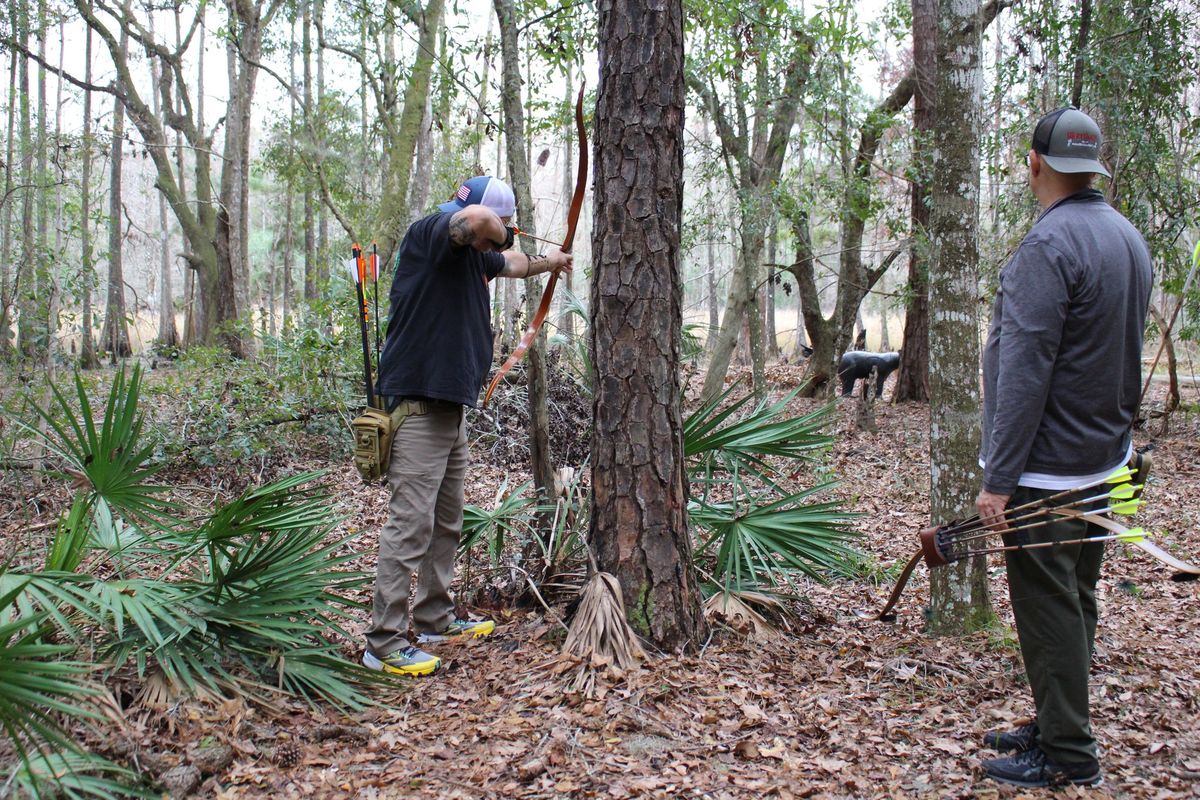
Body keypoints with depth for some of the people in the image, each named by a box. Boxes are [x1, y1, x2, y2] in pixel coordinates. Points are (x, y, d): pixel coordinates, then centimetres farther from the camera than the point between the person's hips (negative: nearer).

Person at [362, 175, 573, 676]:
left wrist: (546, 262, 55)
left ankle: (433, 620, 30)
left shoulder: (475, 254, 15)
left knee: (447, 522, 18)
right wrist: (499, 234, -12)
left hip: (451, 407, 10)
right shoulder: (427, 234, -12)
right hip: (418, 406, -10)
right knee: (410, 524, -10)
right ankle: (384, 643, -5)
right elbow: (476, 218, -34)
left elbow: (509, 264, 38)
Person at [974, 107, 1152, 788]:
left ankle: (1068, 756, 9)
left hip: (1047, 469, -9)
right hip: (1105, 459, 9)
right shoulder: (1130, 238, 9)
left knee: (1048, 606, 0)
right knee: (1077, 600, 17)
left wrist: (998, 477, -21)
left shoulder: (1049, 246, -20)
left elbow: (1024, 373, -24)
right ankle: (1059, 727, 31)